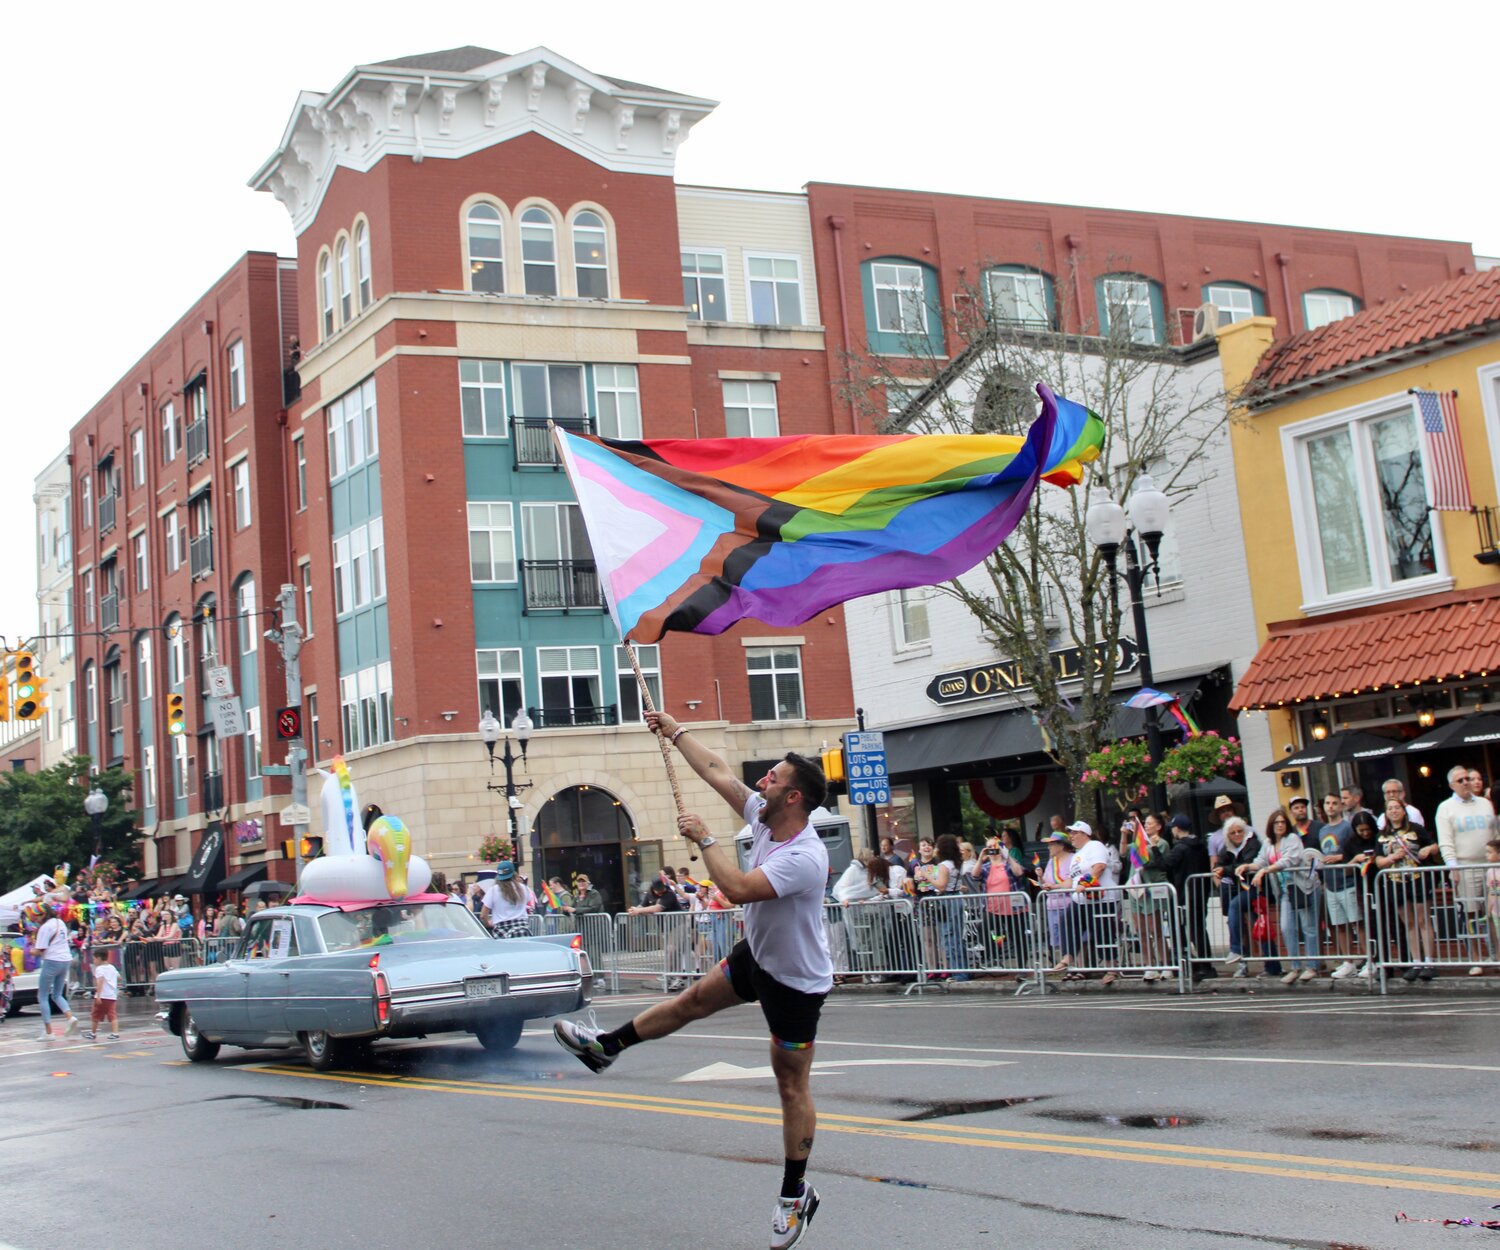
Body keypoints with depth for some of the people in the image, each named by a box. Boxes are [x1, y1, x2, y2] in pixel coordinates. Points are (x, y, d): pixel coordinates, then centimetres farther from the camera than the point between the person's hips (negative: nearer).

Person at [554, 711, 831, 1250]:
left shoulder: (805, 857, -33)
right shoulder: (764, 818, -7)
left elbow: (739, 888, -41)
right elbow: (716, 771, 3)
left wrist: (705, 839, -29)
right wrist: (674, 731, 8)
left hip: (795, 982, -8)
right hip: (756, 956, 8)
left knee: (792, 1085, 1)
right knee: (692, 1001, 22)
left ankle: (795, 1195, 12)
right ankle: (607, 1046, 40)